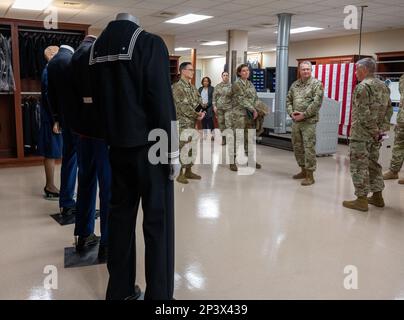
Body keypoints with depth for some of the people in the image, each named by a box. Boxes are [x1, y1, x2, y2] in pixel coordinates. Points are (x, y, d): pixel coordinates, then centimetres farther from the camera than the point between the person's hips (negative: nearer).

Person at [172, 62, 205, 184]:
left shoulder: (192, 87, 15)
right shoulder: (177, 86, -11)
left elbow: (199, 102, 15)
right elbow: (182, 106, -18)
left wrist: (202, 112, -5)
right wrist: (196, 115, -14)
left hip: (193, 122, 8)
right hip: (182, 122, -8)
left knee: (192, 147, 11)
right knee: (182, 147, -5)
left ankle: (188, 171, 22)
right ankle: (180, 173, 4)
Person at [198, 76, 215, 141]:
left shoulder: (212, 88, 3)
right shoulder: (200, 89, 15)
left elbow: (213, 98, -3)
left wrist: (207, 104, -13)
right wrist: (201, 103, -6)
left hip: (209, 107, -4)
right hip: (202, 107, 4)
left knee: (210, 121, -9)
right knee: (203, 121, 2)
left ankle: (212, 135, -6)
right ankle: (205, 135, 8)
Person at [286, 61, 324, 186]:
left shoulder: (316, 84, -4)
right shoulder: (294, 84, 14)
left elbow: (317, 102, -13)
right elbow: (288, 100, 15)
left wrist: (304, 114, -16)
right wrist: (291, 113, -3)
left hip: (309, 121, -6)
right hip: (295, 121, 6)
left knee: (309, 147, -7)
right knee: (297, 147, 12)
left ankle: (310, 175, 0)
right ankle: (303, 170, 27)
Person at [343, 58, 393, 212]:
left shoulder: (362, 87, -14)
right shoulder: (384, 86, 13)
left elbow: (364, 114, -21)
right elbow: (389, 110, 13)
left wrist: (374, 130, -12)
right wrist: (381, 129, 9)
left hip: (361, 134, -8)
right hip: (376, 135, 9)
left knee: (359, 166, -2)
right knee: (373, 164, 17)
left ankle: (361, 200, 1)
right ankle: (377, 196, 24)